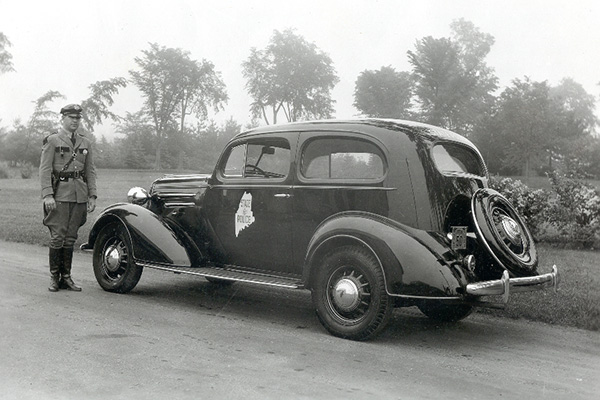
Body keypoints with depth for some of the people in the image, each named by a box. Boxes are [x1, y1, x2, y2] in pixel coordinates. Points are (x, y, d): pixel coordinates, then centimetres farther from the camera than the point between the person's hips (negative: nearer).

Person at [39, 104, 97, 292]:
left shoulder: (85, 143, 15)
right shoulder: (52, 140, 2)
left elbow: (90, 171, 15)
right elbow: (44, 170, -4)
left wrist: (92, 195, 7)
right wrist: (47, 195, -14)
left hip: (79, 196, 4)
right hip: (59, 196, -4)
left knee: (70, 238, 7)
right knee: (57, 237, -5)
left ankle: (66, 277, 14)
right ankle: (54, 278, 5)